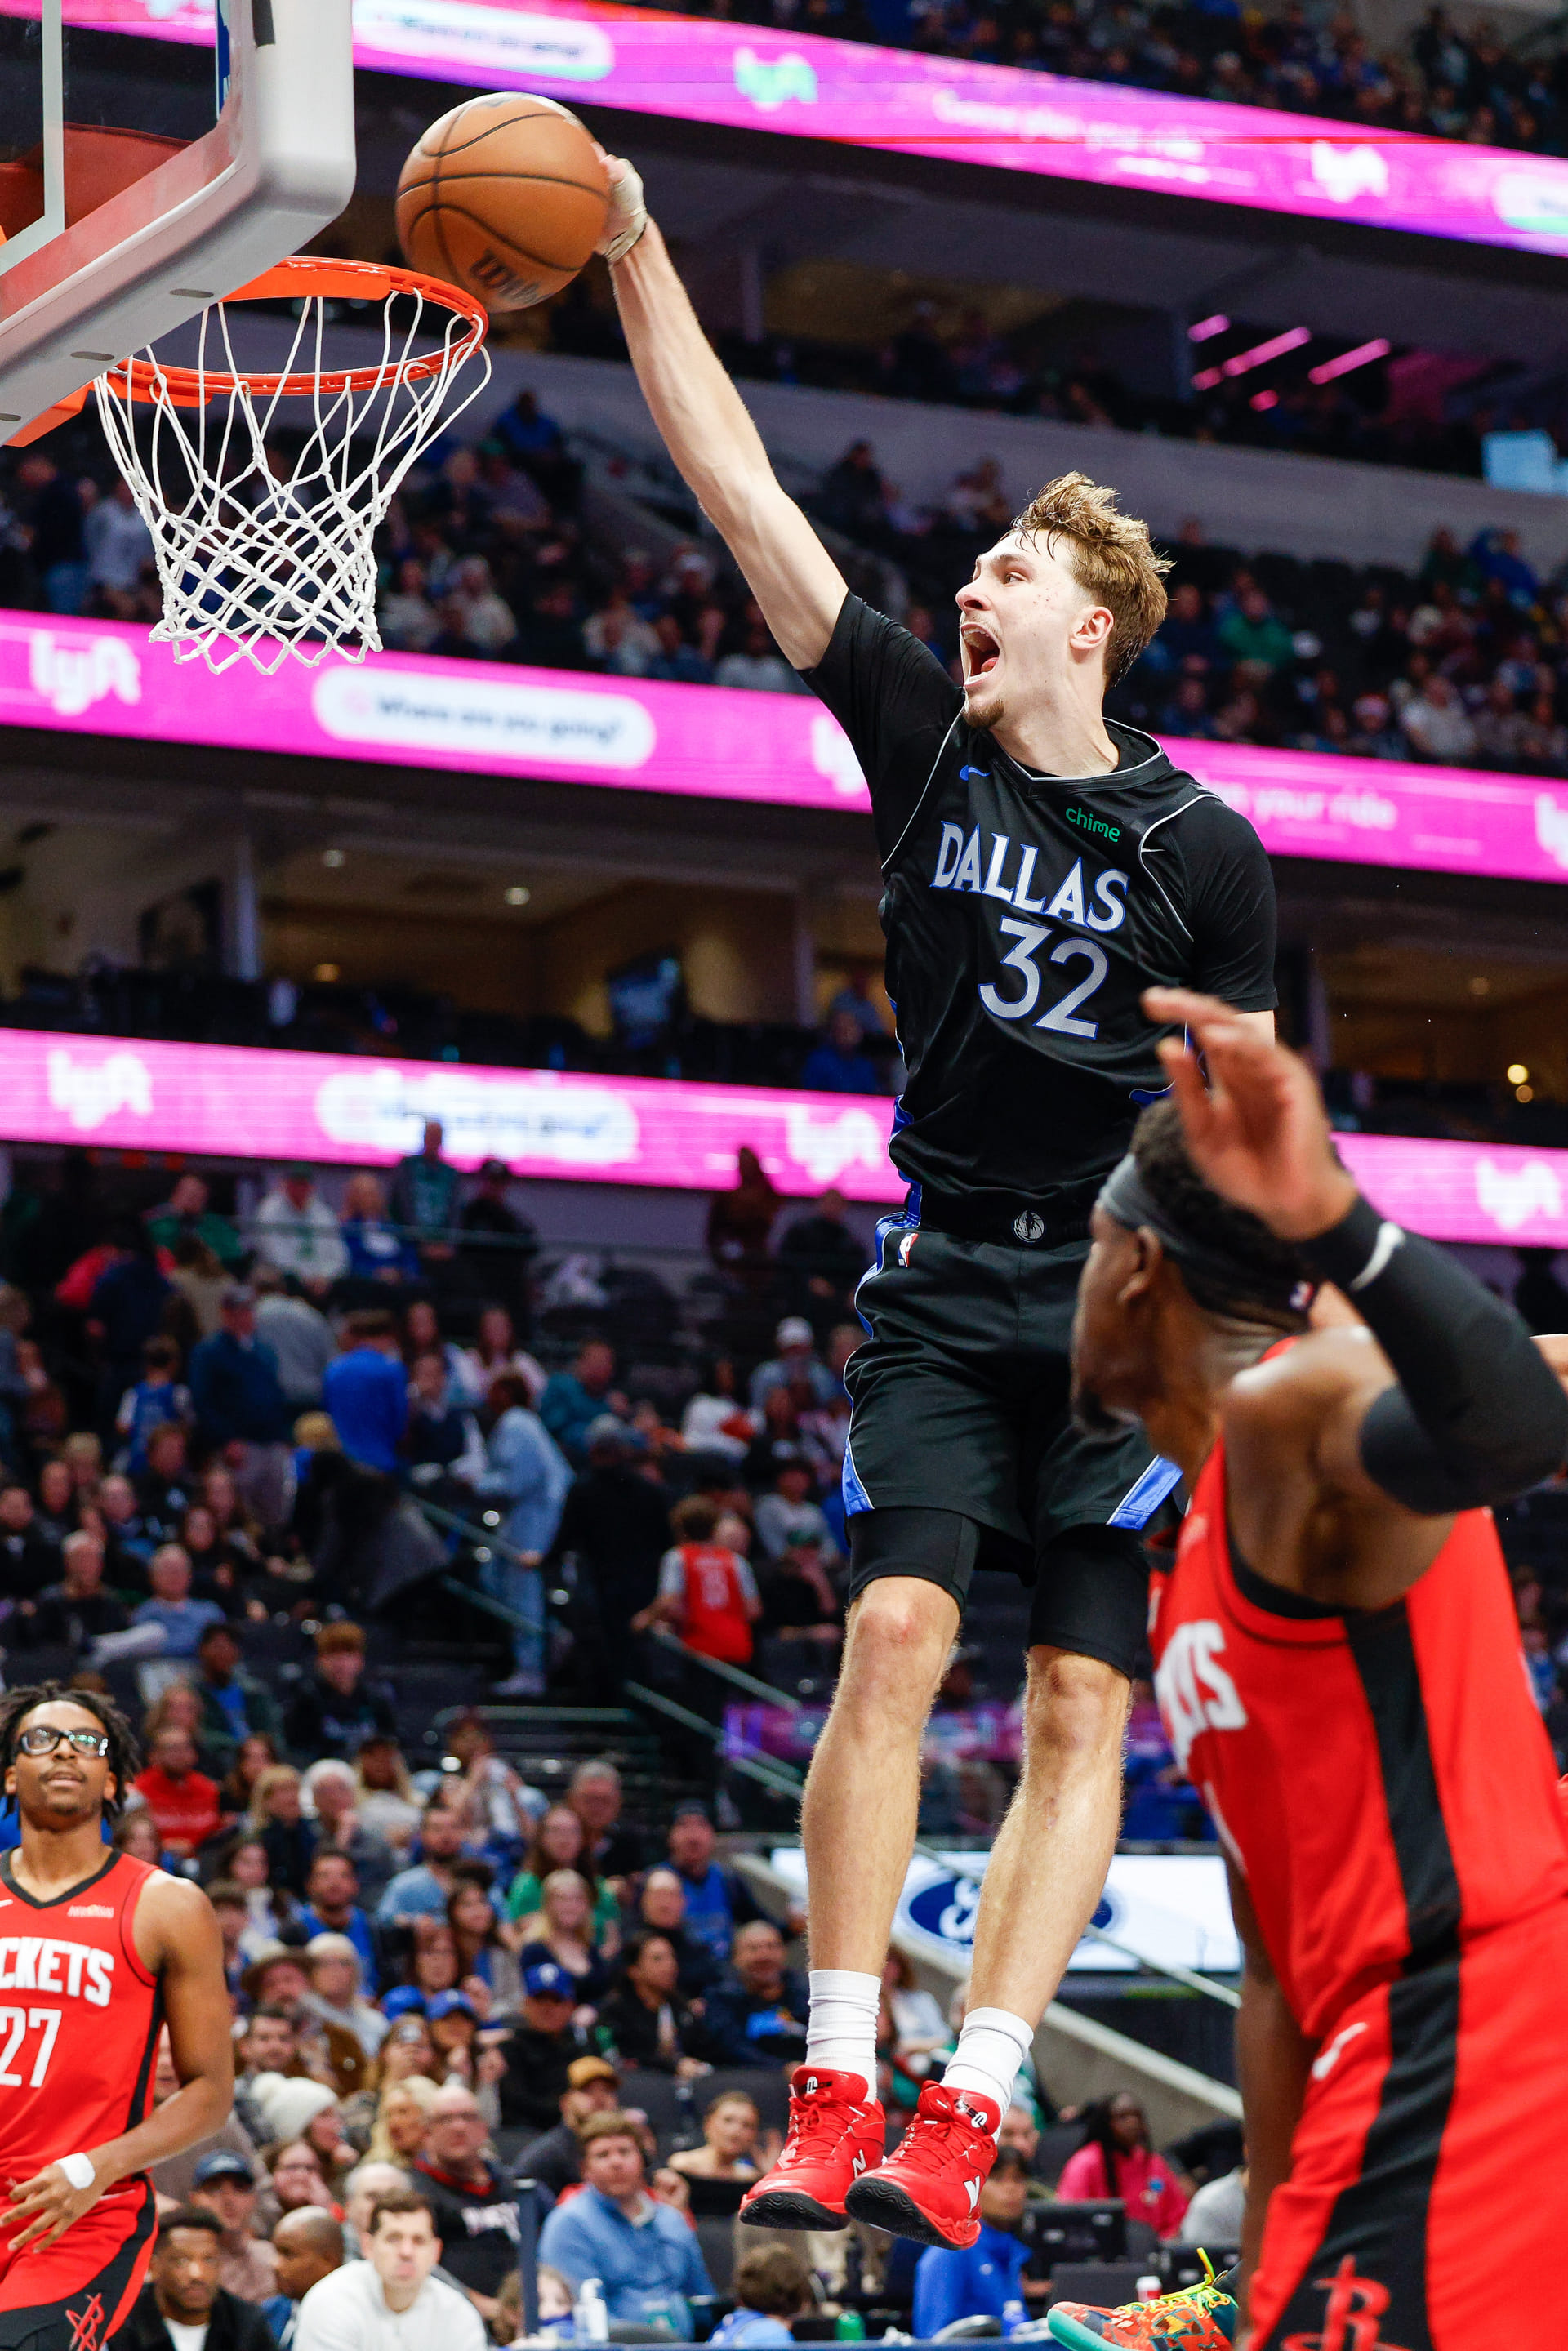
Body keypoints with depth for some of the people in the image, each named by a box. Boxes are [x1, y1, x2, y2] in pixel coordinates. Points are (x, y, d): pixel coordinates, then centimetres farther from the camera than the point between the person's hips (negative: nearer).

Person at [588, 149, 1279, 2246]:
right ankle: (839, 2097, -11)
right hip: (946, 1284, 1)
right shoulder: (923, 742, 2)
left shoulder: (1200, 847, -3)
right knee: (897, 1634, -13)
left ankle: (967, 2119, -5)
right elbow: (740, 491, -1)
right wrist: (635, 253, -5)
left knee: (1080, 1712, -5)